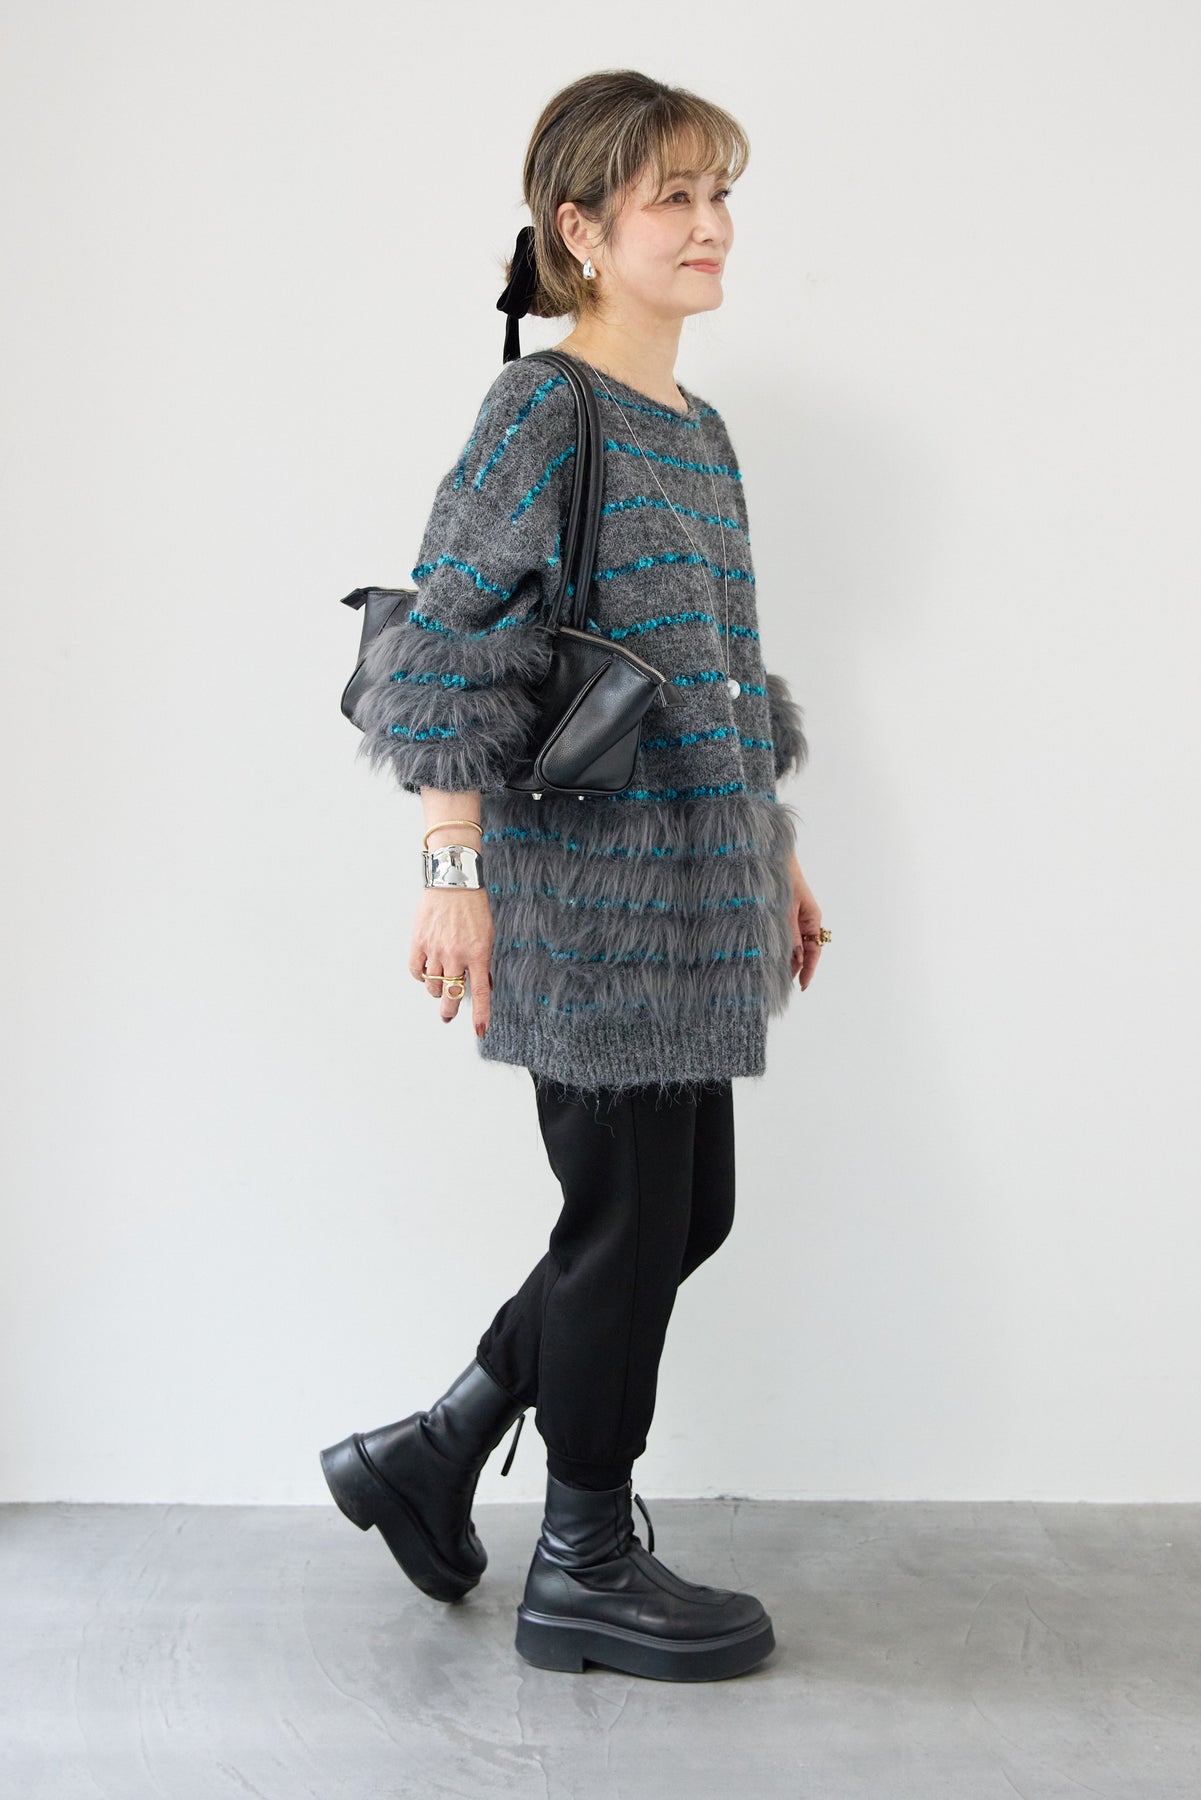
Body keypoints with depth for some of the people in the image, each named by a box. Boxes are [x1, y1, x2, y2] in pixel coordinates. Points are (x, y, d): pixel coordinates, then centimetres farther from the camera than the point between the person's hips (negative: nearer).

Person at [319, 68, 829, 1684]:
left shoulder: (702, 433, 15)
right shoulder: (542, 411, -10)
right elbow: (440, 643, -16)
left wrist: (779, 858, 21)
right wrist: (455, 869, -22)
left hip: (692, 901, 9)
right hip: (592, 895, -9)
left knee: (688, 1213, 14)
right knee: (629, 1220, 1)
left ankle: (434, 1452, 28)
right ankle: (586, 1568, 20)